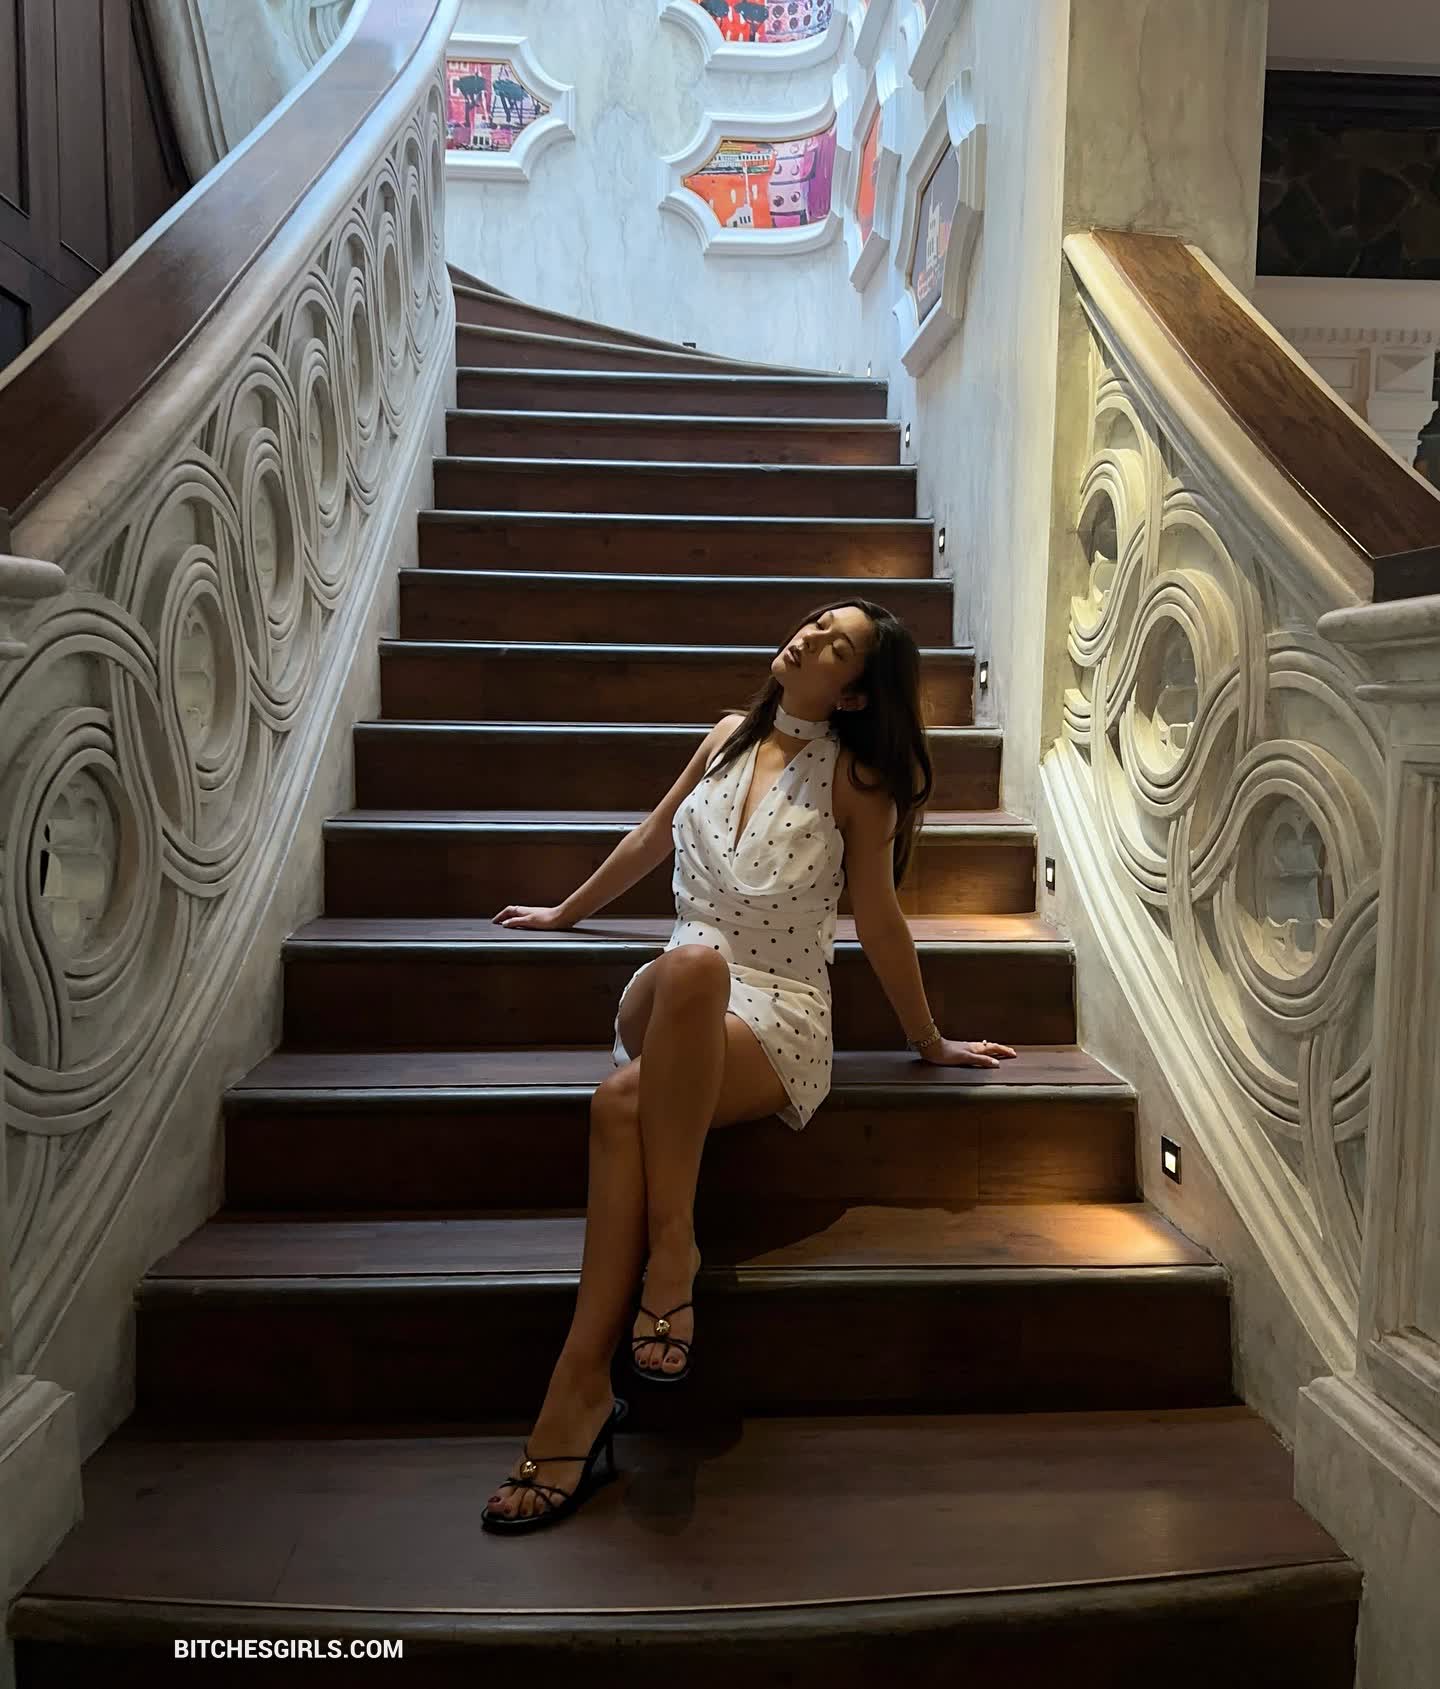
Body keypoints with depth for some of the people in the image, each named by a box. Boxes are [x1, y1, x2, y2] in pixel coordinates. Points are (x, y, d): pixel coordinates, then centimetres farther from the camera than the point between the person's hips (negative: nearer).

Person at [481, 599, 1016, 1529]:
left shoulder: (854, 774, 0)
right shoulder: (731, 735, 14)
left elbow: (879, 922, 5)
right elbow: (651, 839, 26)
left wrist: (931, 1042, 10)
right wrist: (564, 914, 37)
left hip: (779, 1023, -3)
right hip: (667, 1005, 4)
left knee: (624, 1100, -36)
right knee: (690, 963, -37)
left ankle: (583, 1389, -26)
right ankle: (670, 1247, -32)